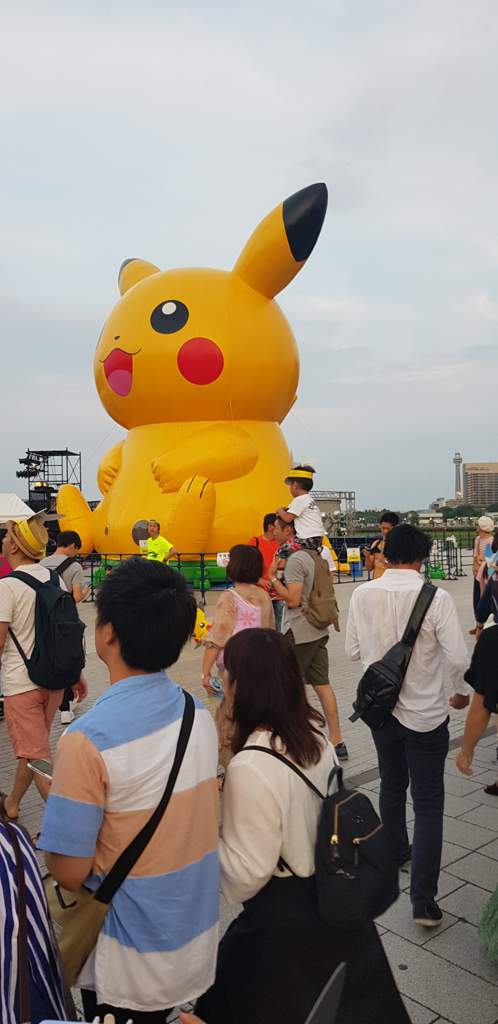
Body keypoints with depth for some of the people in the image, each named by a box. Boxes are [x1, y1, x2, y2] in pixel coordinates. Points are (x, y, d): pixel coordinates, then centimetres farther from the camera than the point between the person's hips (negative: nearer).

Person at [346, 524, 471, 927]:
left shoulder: (362, 594, -9)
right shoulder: (436, 598, -19)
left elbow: (353, 650, 0)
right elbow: (458, 657, -15)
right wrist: (461, 691, 4)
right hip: (425, 713, -4)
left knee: (391, 785, 25)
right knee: (428, 803, 6)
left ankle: (396, 853, 45)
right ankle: (423, 899, 4)